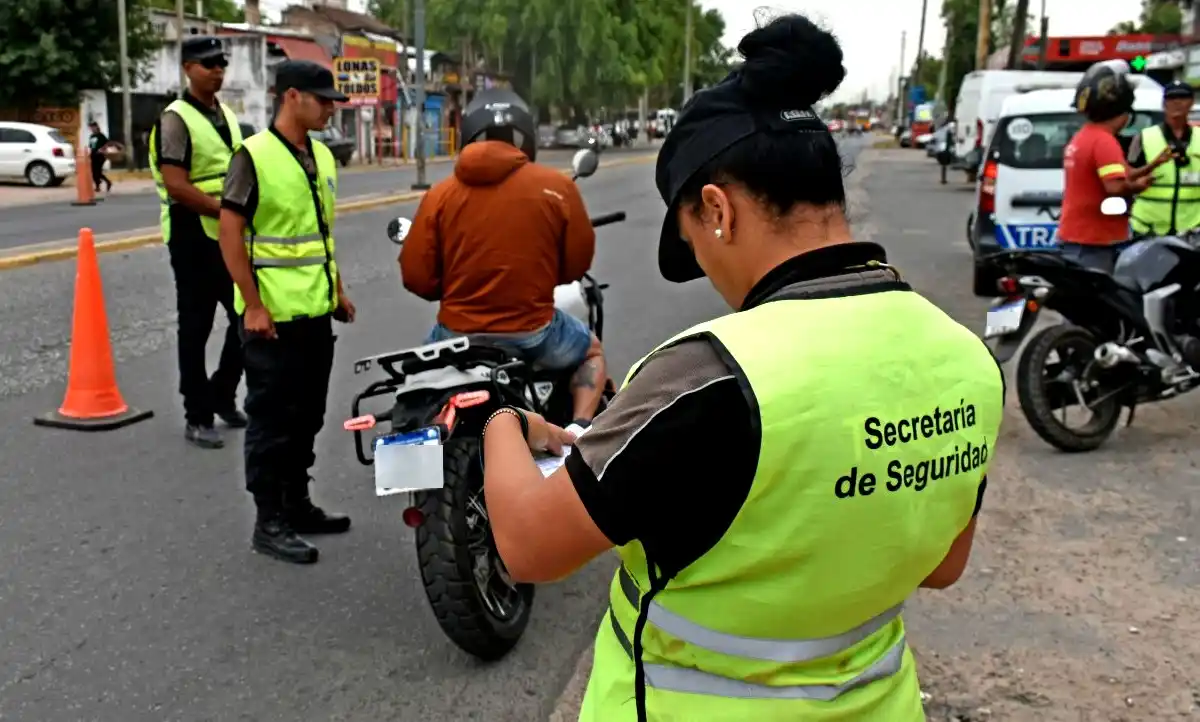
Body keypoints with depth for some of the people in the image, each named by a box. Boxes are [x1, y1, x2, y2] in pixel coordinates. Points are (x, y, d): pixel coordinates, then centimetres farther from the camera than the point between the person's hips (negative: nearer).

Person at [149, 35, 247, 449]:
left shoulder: (227, 115, 14)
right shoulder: (176, 119, -10)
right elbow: (176, 186, -19)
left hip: (231, 235, 7)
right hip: (194, 237, -7)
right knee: (196, 328, 1)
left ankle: (222, 395, 29)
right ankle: (197, 417, 11)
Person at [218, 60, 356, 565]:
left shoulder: (322, 156, 12)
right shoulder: (254, 155, -12)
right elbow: (230, 233, -15)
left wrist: (336, 289, 18)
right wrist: (253, 304, -18)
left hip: (316, 312, 8)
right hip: (272, 316, -8)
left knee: (307, 416, 16)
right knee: (272, 421, 1)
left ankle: (297, 505, 30)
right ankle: (269, 522, 11)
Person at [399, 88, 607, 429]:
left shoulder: (439, 195, -3)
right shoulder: (557, 186, -5)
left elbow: (415, 276, -2)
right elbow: (578, 262, 3)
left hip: (458, 335, 2)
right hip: (532, 332, -2)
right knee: (592, 351, 29)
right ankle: (580, 428, 9)